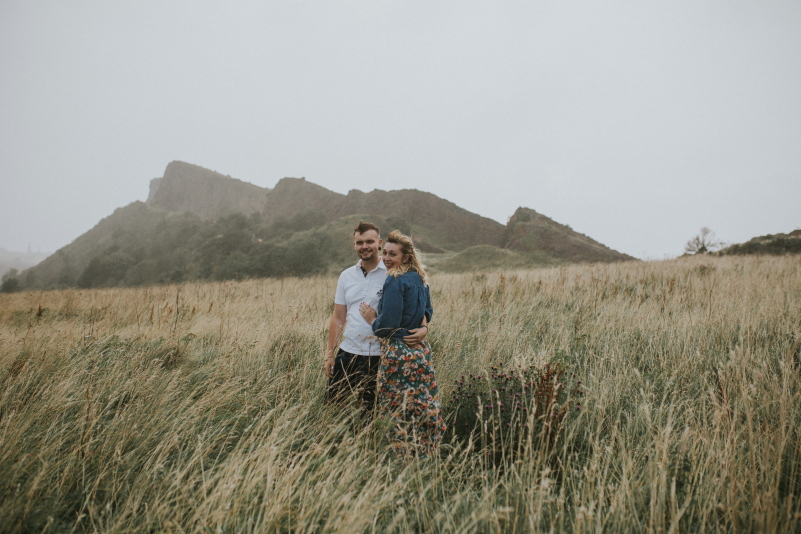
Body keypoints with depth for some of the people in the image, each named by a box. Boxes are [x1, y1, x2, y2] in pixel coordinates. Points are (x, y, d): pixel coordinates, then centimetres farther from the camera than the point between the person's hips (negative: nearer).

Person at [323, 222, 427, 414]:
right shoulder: (346, 276, 8)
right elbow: (338, 318, 11)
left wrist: (423, 328, -27)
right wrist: (329, 354, 8)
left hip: (378, 355, -4)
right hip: (348, 352, 4)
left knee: (372, 411, 8)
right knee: (331, 402, 9)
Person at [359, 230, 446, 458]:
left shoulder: (395, 281, -16)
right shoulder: (420, 279, 10)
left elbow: (388, 325, -19)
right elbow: (428, 312, 21)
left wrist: (372, 319, -2)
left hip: (399, 352, -9)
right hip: (421, 350, 9)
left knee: (401, 414, 2)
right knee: (422, 408, 15)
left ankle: (406, 455, 11)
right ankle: (422, 454, 26)